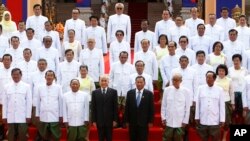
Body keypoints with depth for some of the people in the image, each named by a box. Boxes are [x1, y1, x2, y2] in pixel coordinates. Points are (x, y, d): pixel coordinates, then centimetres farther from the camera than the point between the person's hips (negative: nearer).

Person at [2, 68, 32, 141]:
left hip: (22, 117, -2)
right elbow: (4, 103, 7)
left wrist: (28, 116, -4)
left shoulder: (26, 86, 1)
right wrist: (4, 116, 3)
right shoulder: (7, 87, 6)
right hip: (10, 117, 2)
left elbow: (29, 102, 0)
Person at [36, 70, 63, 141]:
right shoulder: (40, 87, 3)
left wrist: (61, 116, 2)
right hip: (43, 117, 2)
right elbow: (38, 102, 7)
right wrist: (37, 115, 7)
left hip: (55, 117, -1)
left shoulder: (58, 87, -1)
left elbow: (60, 102, 2)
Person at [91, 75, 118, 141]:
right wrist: (94, 120, -2)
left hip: (109, 120, -1)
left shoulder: (113, 92, 1)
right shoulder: (95, 92, 4)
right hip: (99, 120, 1)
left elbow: (115, 107, 0)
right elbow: (93, 108, 3)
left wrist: (115, 120, -4)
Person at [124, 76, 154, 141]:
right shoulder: (130, 93, 4)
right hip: (132, 122, 2)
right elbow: (127, 108, 5)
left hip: (144, 123, -2)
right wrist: (127, 121, 3)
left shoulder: (149, 93, -2)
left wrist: (150, 121, -4)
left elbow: (151, 108, -1)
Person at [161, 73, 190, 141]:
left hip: (180, 122, -1)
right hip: (169, 121, 1)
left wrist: (185, 121, -2)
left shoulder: (185, 91, -4)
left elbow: (187, 107, 0)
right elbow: (163, 105, 5)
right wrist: (163, 118, 2)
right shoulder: (167, 90, -1)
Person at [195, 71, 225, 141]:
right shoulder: (200, 88, 1)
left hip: (215, 121, -1)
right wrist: (197, 117, 4)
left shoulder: (219, 89, -2)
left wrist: (222, 120, -2)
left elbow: (222, 106, -1)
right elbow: (197, 104, 4)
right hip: (203, 121, 1)